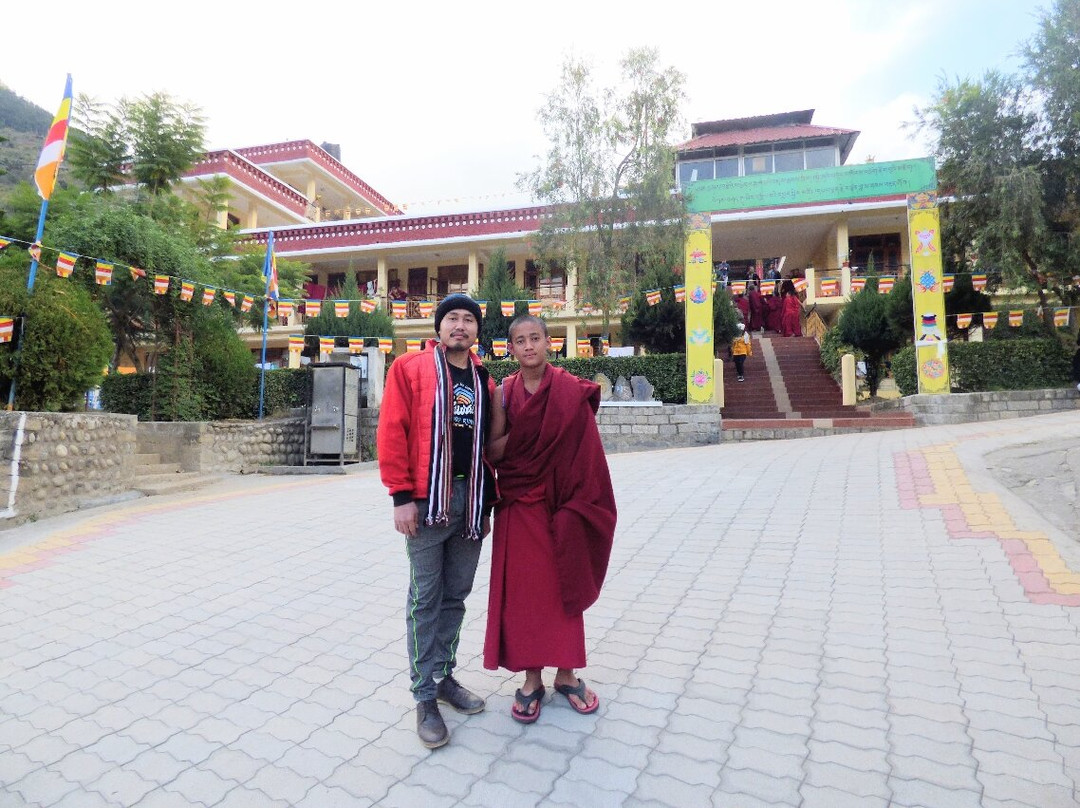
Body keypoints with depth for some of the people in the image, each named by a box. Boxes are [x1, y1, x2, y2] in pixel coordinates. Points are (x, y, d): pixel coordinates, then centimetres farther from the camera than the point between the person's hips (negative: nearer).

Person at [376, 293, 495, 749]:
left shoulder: (483, 380, 12)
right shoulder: (410, 368, -3)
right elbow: (392, 433, -8)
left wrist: (488, 498, 11)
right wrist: (401, 496, -13)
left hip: (471, 499, 5)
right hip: (427, 500, -5)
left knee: (456, 595, 15)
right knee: (426, 599, 4)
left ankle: (445, 676, 32)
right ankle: (425, 697, 17)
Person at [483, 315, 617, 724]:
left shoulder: (571, 389, -4)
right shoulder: (504, 392, 1)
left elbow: (585, 449, -6)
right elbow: (493, 451, -2)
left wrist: (576, 502, -12)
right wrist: (530, 431, -15)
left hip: (560, 501, -1)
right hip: (519, 503, 1)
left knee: (564, 585, 9)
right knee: (522, 587, 5)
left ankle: (566, 672, 27)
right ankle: (531, 677, 21)